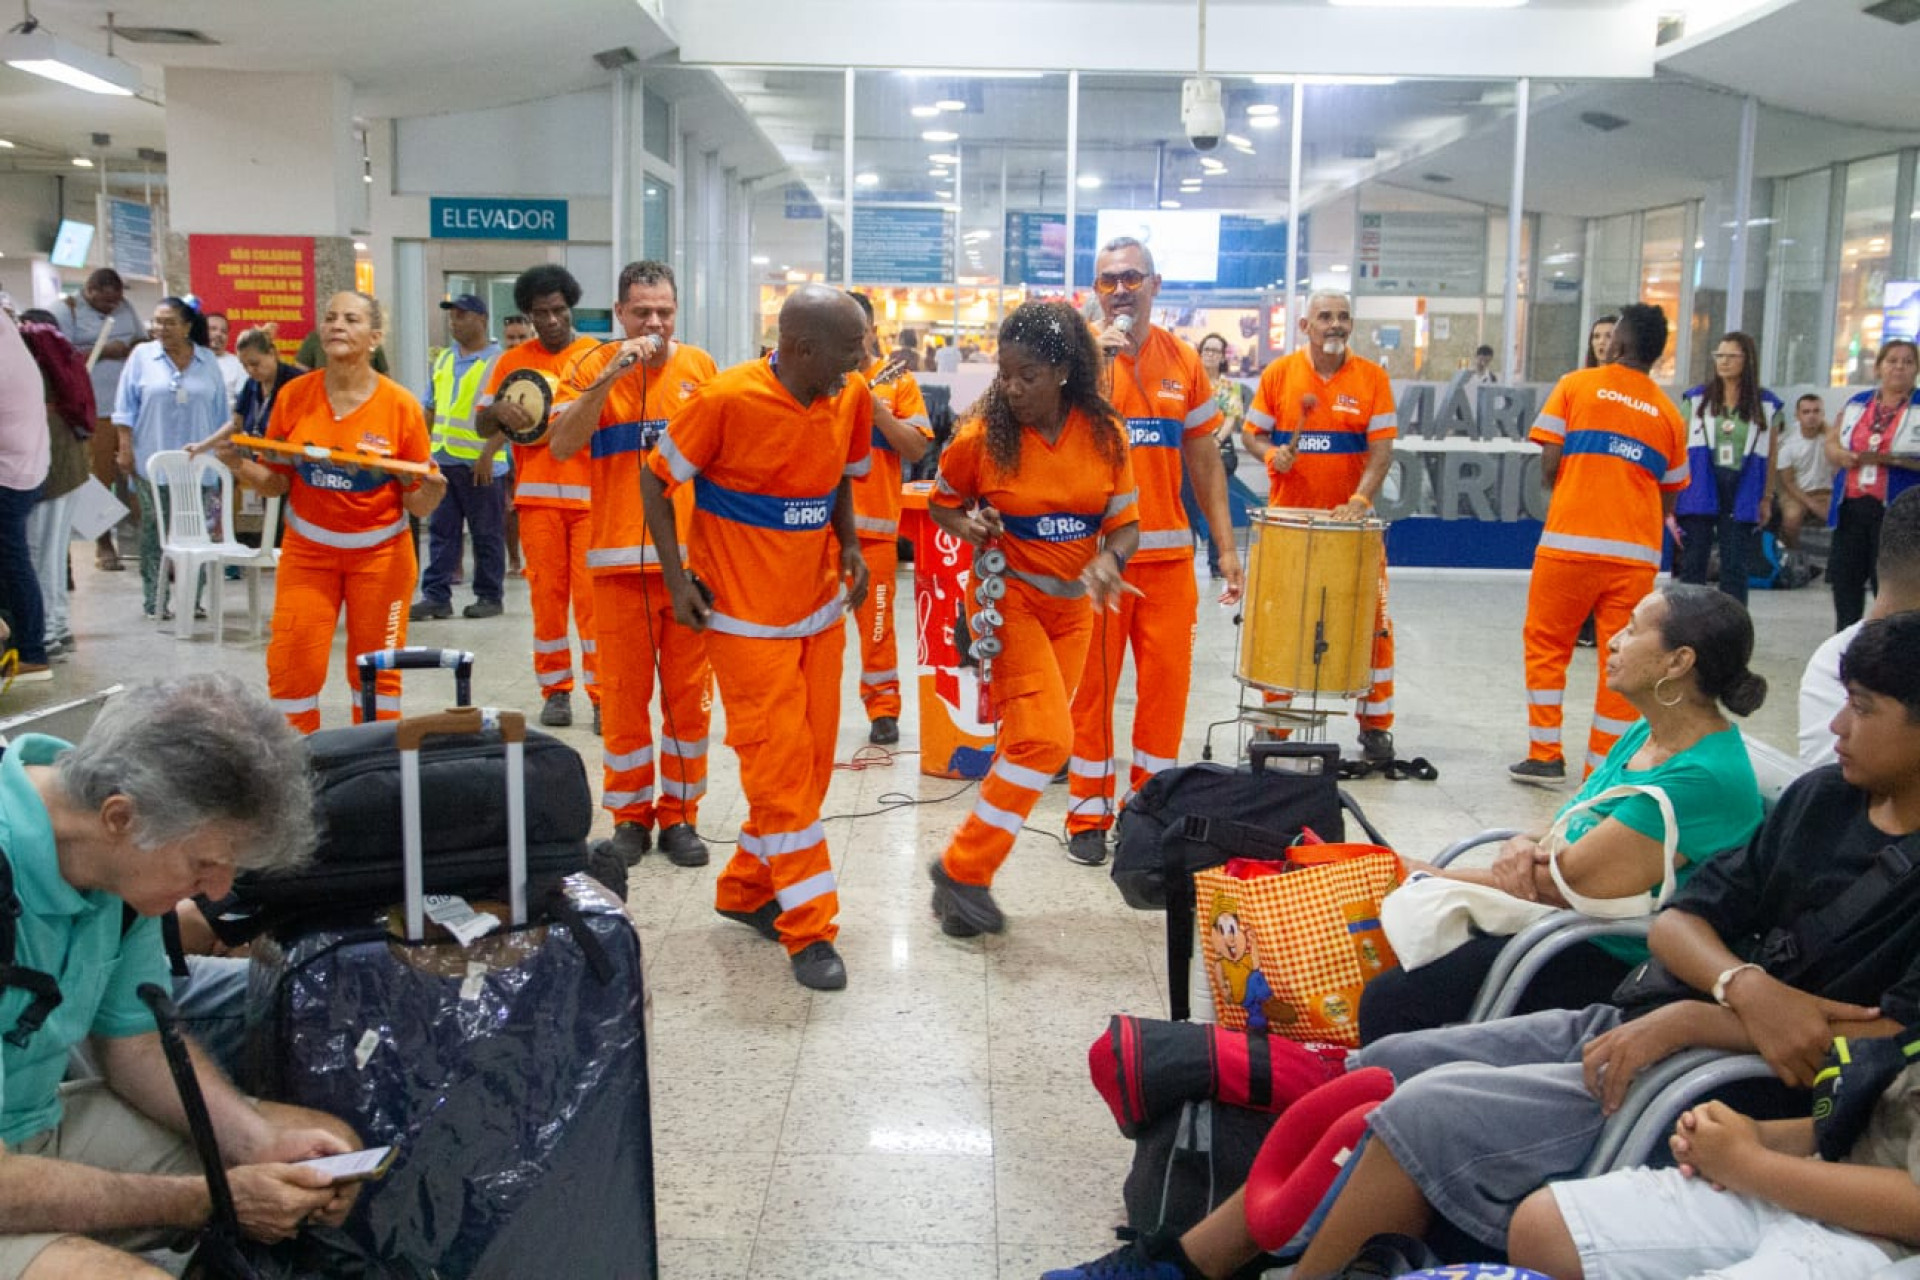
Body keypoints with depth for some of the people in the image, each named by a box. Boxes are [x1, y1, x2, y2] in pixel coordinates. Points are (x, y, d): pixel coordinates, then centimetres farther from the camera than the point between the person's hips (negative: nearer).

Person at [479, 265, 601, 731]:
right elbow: (482, 424, 10)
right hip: (537, 494, 2)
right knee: (546, 595, 4)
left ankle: (603, 695, 1)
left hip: (591, 492, -2)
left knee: (591, 595, -5)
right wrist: (499, 412, -12)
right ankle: (555, 691, 15)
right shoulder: (512, 362, 11)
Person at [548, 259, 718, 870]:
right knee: (624, 694, 4)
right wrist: (610, 376, -20)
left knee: (689, 694, 5)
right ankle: (630, 815, 18)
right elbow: (561, 445, -13)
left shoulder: (699, 367, 6)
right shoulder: (596, 368, 1)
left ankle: (680, 815, 18)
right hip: (619, 558, -1)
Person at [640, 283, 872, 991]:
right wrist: (677, 579, -9)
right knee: (778, 762, -5)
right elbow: (656, 476, -7)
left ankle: (746, 889, 28)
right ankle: (808, 929, 5)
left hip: (820, 608, 6)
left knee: (811, 760, 10)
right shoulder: (728, 399, -18)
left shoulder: (853, 399, -2)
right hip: (747, 614, -6)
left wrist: (850, 546, 1)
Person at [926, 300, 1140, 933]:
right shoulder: (982, 438, -12)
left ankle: (966, 876, 22)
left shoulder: (1105, 434, -5)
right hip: (1008, 596, -5)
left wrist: (1108, 559, -22)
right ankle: (963, 870, -4)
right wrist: (966, 526, -17)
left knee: (1033, 741, 9)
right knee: (1046, 738, -18)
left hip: (1073, 604, 5)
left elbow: (1125, 522, -1)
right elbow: (941, 503, 4)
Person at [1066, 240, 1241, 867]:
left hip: (1168, 553, 3)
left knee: (1166, 680, 4)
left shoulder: (1182, 360, 8)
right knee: (1092, 684, 2)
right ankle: (1089, 814, 14)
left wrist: (1226, 545, 7)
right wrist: (1097, 360, -21)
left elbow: (1204, 459, 11)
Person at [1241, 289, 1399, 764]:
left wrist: (1361, 499, -22)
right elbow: (1252, 432, 8)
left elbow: (1381, 448, -7)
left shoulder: (1372, 377, -1)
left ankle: (1376, 724, 11)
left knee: (1371, 619, -2)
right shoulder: (1279, 372, 2)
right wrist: (1272, 454, -14)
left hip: (1350, 521, -1)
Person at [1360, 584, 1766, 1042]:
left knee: (1390, 1001, -22)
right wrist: (1521, 846, -10)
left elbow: (1565, 883, -21)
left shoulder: (1703, 778, -21)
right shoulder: (1646, 734, 9)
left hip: (1611, 964, -9)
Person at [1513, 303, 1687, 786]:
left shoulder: (1576, 386, 2)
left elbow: (1548, 467, -3)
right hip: (1637, 555, 2)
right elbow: (1668, 500, 13)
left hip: (1569, 542, -2)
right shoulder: (1669, 414, 11)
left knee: (1547, 646, 12)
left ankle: (1545, 756, 12)